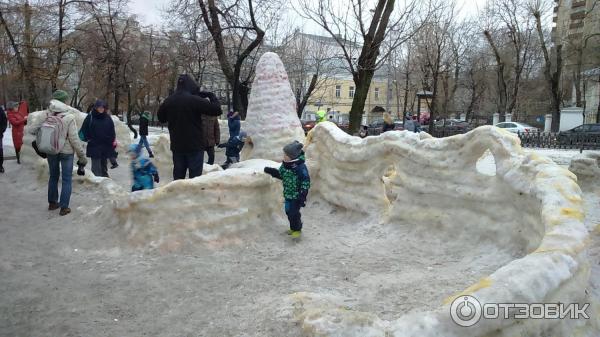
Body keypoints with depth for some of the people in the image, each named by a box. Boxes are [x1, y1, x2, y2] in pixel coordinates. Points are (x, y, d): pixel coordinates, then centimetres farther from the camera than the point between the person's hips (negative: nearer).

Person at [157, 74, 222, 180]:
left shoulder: (168, 101, 3)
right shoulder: (194, 100, -15)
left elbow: (161, 118, 20)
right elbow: (217, 110, -11)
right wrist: (212, 95, 5)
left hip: (177, 146, 6)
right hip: (194, 146, -5)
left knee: (178, 176, 12)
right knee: (195, 177, -1)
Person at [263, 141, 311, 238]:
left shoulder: (301, 167, -23)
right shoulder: (285, 164, -1)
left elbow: (306, 182, -20)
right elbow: (281, 175, 13)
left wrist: (302, 196, -22)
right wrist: (271, 171, -2)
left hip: (296, 195, -7)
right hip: (288, 194, 7)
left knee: (294, 213, 0)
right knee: (288, 211, 16)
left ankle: (297, 229, 22)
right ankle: (293, 228, 36)